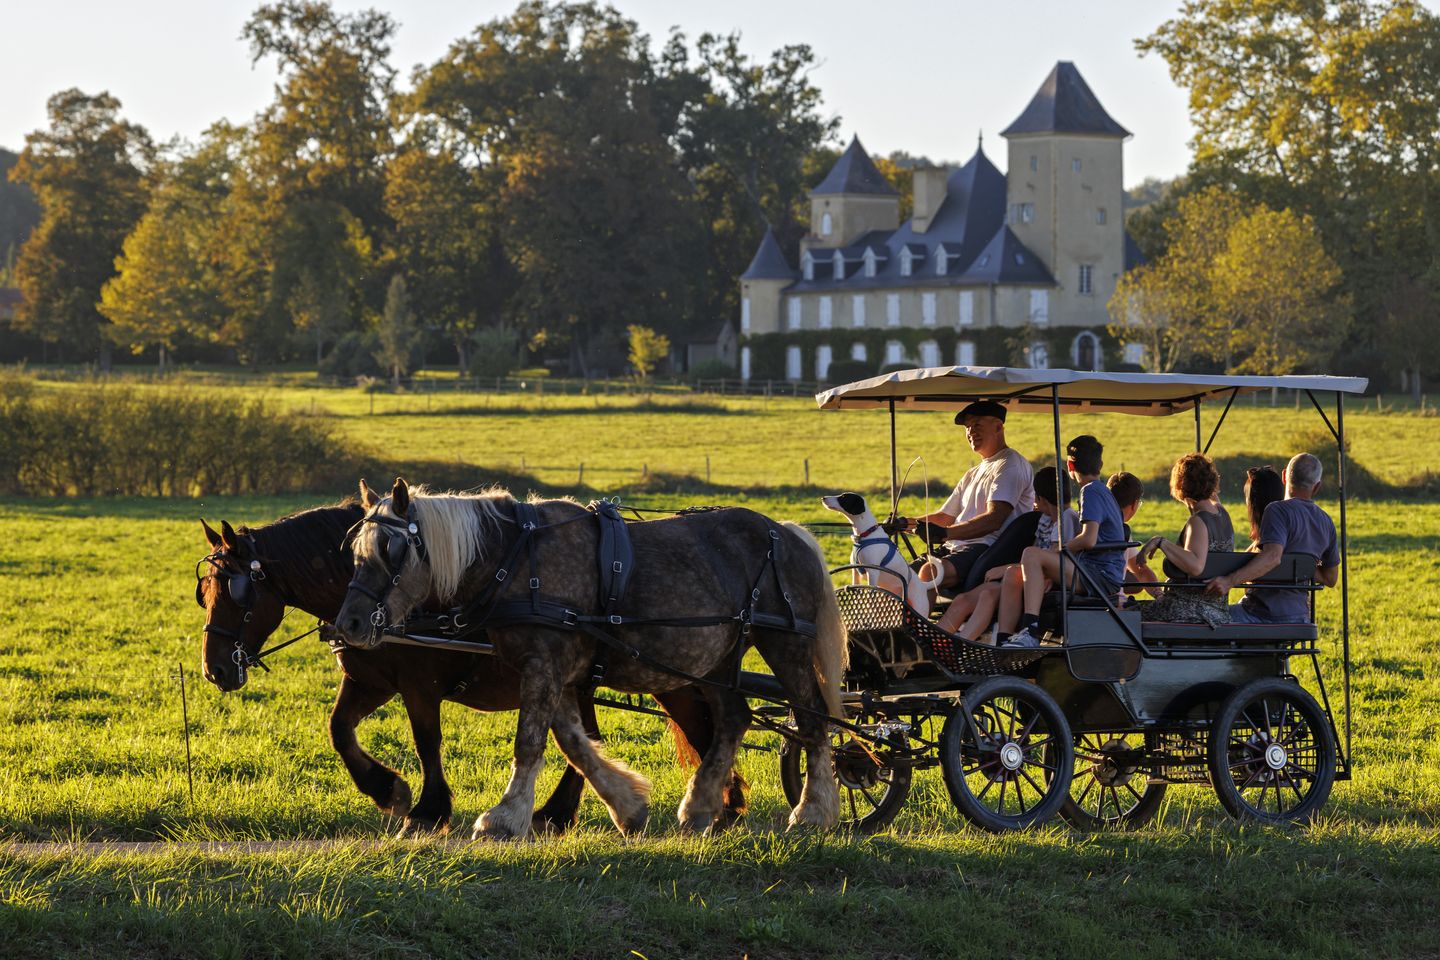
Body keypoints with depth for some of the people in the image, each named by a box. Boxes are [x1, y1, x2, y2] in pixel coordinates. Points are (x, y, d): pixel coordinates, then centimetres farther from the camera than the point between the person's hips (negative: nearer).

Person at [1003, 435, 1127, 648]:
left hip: (1099, 576, -10)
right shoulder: (1104, 492, 24)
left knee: (1032, 556, -24)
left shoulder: (1091, 491, -8)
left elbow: (1088, 540, -20)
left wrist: (1057, 550, -4)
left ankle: (1030, 632, -33)